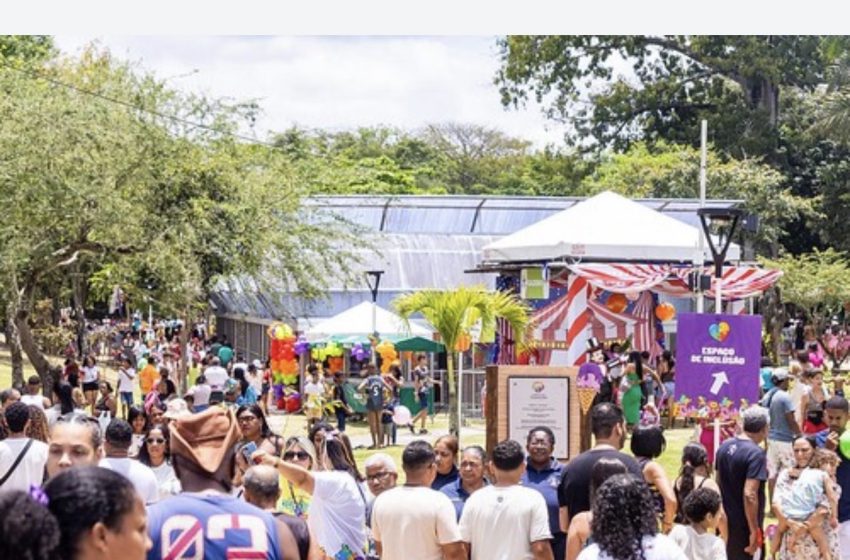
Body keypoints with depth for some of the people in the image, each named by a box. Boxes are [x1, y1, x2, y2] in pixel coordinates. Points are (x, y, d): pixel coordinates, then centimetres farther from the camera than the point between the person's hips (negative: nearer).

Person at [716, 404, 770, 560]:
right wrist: (755, 531, -23)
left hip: (725, 522, 8)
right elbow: (749, 495, -27)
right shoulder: (756, 454, -19)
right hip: (744, 526, -8)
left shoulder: (725, 446, 5)